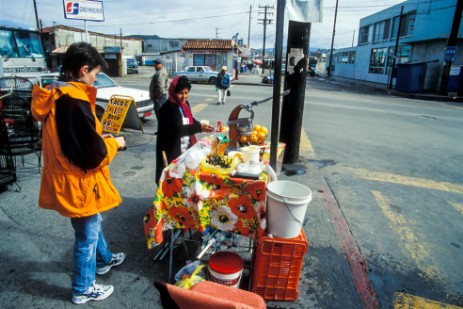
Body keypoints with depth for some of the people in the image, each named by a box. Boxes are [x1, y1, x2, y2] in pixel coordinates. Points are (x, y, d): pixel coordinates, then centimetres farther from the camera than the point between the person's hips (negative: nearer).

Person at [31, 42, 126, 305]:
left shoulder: (54, 95, 4)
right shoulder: (74, 102, -27)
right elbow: (93, 155, -26)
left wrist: (101, 137, 9)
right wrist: (114, 143, -8)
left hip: (65, 179, 9)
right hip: (78, 183, -9)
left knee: (94, 223, 28)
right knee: (87, 235, 11)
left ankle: (104, 259, 51)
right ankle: (83, 289, 31)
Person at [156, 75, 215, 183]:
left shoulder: (185, 104, 7)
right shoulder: (168, 108, -18)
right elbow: (178, 129, -27)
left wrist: (202, 125, -5)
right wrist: (199, 127, -33)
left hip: (186, 148, 8)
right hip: (172, 150, -7)